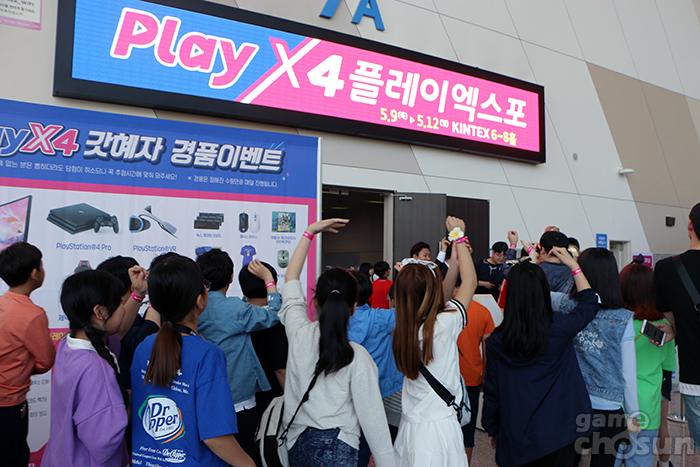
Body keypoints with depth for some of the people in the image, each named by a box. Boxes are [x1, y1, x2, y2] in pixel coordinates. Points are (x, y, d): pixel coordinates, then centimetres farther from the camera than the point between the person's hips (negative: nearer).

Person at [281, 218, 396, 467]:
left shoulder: (299, 334, -7)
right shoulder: (358, 357, -16)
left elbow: (291, 278, 5)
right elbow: (372, 417, -15)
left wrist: (310, 231, 8)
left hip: (297, 442, 4)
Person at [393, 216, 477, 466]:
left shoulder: (403, 328, -4)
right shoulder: (444, 324, -21)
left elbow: (440, 300, 11)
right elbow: (470, 282, -7)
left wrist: (456, 261, 12)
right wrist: (459, 236, 1)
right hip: (438, 427, -6)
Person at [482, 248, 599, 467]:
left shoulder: (496, 340, -13)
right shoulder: (559, 327, -16)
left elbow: (491, 391, -3)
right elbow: (589, 303, 6)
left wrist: (492, 430, 12)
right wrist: (573, 266, 11)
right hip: (557, 433, 0)